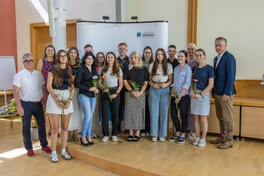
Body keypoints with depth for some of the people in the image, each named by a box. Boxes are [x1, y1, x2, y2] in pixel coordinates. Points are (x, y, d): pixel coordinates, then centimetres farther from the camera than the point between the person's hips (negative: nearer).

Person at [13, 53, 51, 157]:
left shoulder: (38, 74, 8)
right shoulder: (19, 75, -6)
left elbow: (44, 89, 14)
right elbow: (16, 92, -10)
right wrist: (19, 107, -16)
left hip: (38, 104, 4)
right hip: (26, 104, -4)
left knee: (42, 125, 11)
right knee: (26, 127, 7)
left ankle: (44, 145, 26)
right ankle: (29, 148, 21)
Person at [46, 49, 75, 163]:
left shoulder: (70, 70, 10)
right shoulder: (53, 69, -1)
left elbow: (73, 87, 8)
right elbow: (49, 86, -5)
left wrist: (69, 100, -7)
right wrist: (58, 101, -12)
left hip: (67, 98, 4)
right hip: (54, 98, -3)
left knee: (65, 127, 7)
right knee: (55, 128, -1)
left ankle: (63, 151, 18)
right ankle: (53, 153, 9)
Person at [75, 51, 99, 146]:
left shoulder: (94, 69, 13)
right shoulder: (81, 69, -6)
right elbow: (77, 84, -10)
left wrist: (96, 89, -1)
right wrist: (89, 89, -14)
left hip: (93, 95, 6)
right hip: (84, 95, -6)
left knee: (90, 116, 9)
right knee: (88, 116, -10)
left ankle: (88, 136, 20)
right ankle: (83, 137, 6)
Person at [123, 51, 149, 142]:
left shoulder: (144, 69, 7)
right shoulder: (127, 69, 8)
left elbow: (146, 82, 3)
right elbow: (125, 81, 2)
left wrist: (140, 92, -11)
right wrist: (132, 91, -11)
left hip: (140, 93, 0)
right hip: (129, 93, 1)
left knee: (139, 112, -2)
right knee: (129, 112, -1)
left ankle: (137, 133, 5)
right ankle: (130, 133, 7)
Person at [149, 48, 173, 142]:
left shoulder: (168, 66, 6)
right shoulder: (152, 65, 9)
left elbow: (171, 80, 6)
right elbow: (149, 79, 10)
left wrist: (166, 84, -13)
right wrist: (153, 84, -9)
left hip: (165, 90, -1)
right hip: (154, 90, 1)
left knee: (164, 112, 1)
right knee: (154, 112, 2)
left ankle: (162, 135, 12)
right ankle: (154, 134, 12)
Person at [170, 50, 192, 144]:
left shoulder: (187, 68, -7)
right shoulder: (176, 68, 12)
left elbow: (187, 84, -12)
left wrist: (180, 96, -15)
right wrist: (172, 92, 1)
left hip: (184, 96, -6)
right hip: (176, 96, 6)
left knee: (184, 116, 2)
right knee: (173, 114, 6)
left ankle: (183, 135, 14)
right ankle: (178, 133, 23)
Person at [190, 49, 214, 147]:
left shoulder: (209, 68, -4)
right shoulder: (195, 68, 11)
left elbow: (211, 85, -9)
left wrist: (200, 94, -15)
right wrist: (191, 91, -5)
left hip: (204, 94, -5)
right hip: (194, 95, 5)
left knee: (203, 118, 1)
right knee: (196, 117, 8)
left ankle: (203, 139, 11)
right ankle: (197, 137, 18)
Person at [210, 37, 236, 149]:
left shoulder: (229, 57, -11)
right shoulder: (216, 58, 15)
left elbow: (231, 77, -17)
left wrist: (227, 93, -20)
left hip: (226, 93, -8)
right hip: (217, 93, 8)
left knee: (227, 118, 0)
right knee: (220, 117, 15)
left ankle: (229, 141, 11)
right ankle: (222, 137, 27)